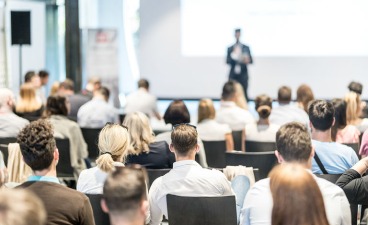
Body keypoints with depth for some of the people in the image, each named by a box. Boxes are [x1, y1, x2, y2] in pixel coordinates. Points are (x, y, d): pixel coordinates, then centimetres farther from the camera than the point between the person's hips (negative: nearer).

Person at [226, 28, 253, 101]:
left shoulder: (246, 48, 6)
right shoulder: (230, 48, 8)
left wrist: (247, 60, -19)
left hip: (243, 75, 0)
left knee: (244, 94, -4)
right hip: (233, 75, 0)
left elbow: (251, 60, 4)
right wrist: (233, 56, -17)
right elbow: (227, 61, 2)